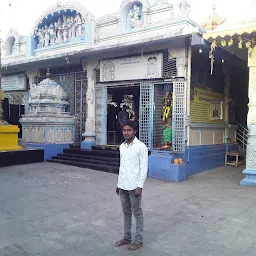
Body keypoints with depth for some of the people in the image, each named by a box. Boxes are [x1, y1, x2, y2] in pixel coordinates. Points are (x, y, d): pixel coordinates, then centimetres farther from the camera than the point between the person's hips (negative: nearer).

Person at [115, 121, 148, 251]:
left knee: (137, 213, 5)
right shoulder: (122, 146, 8)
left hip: (134, 186, -6)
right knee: (126, 212, 16)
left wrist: (139, 186, -17)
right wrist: (118, 184, 15)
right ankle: (127, 237, 30)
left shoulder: (141, 146, -12)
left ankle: (139, 240, 17)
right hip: (123, 186, 7)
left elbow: (144, 168, -13)